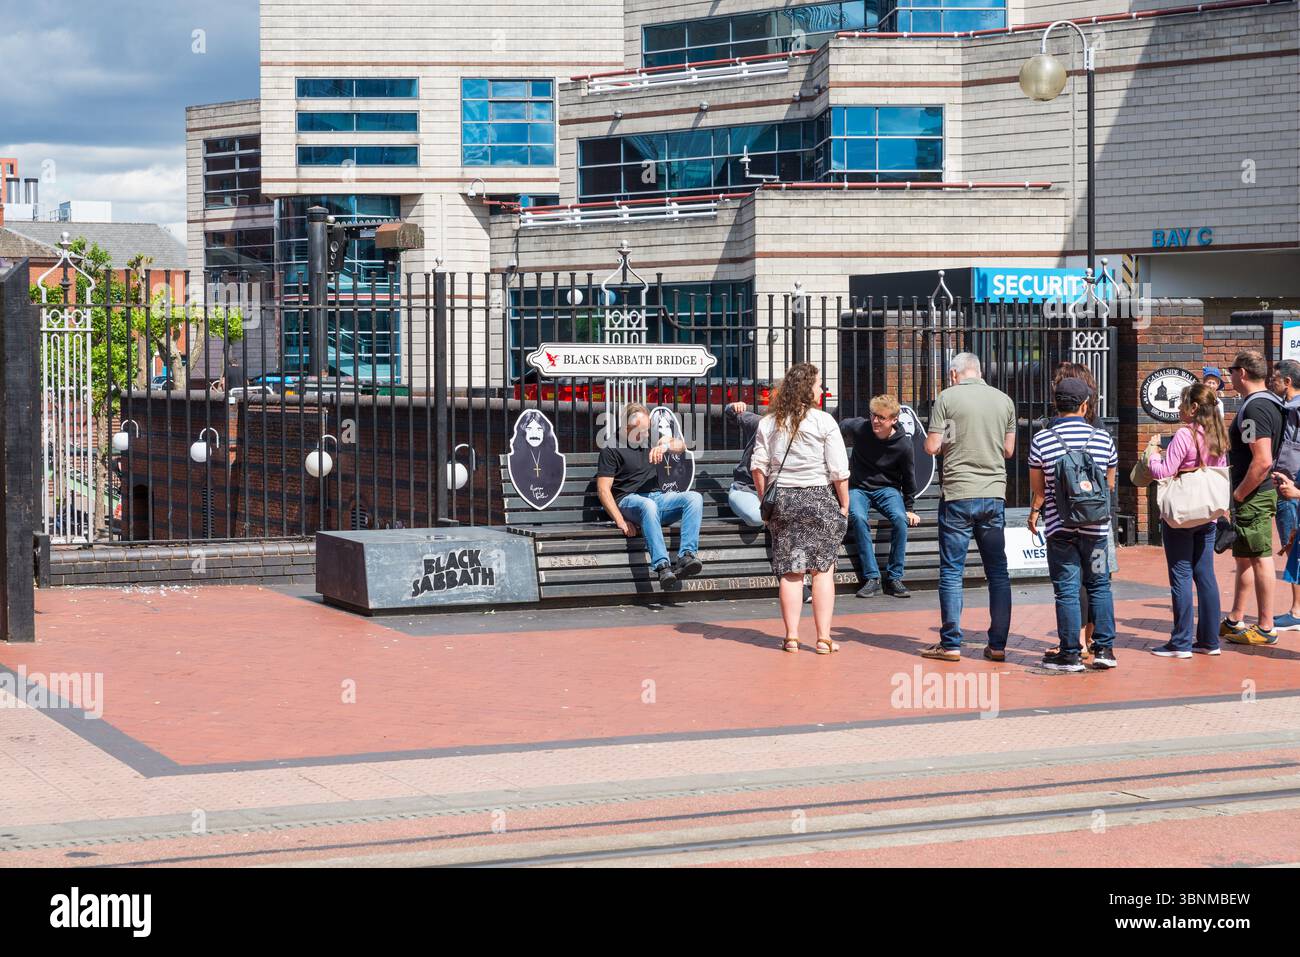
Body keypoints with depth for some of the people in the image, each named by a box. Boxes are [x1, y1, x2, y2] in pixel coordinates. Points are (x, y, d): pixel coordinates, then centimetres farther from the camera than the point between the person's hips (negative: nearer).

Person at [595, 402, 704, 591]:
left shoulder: (651, 443, 24)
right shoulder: (612, 450, 5)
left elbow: (681, 445, 12)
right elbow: (603, 490, -4)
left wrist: (666, 445, -14)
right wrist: (621, 521, -17)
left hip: (658, 497, 5)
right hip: (629, 500, -5)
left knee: (694, 498, -21)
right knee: (648, 506, -40)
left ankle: (687, 555, -37)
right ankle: (662, 567, -50)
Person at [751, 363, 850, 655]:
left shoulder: (769, 422, 6)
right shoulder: (823, 422, -6)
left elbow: (758, 466, 6)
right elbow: (839, 470, -7)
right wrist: (844, 505, 3)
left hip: (782, 499, 3)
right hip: (819, 499, -3)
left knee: (789, 571, 6)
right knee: (823, 570, 3)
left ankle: (791, 636, 7)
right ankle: (824, 638, 3)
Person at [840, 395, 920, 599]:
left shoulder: (903, 444, -11)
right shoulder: (858, 427, -12)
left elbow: (908, 477, 5)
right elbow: (840, 429, 14)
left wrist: (909, 508, 8)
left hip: (887, 489, 0)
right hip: (858, 488, 0)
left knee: (900, 519, -30)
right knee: (858, 518, -33)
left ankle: (894, 578, -21)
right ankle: (871, 578, -30)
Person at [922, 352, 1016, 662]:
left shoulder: (948, 398, -4)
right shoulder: (1004, 400, 7)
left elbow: (932, 446, -6)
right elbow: (1009, 450, 13)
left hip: (958, 494, -3)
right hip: (994, 494, 3)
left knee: (951, 571, 3)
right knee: (997, 571, 9)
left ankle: (951, 644, 3)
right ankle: (998, 644, 9)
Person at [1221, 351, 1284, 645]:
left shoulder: (1255, 408, -19)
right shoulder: (1270, 403, 14)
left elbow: (1262, 461, -26)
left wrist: (1238, 495, -18)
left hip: (1252, 497, -11)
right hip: (1260, 495, 11)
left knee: (1260, 558, -5)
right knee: (1243, 557, 17)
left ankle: (1266, 628, 1)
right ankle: (1235, 622, 26)